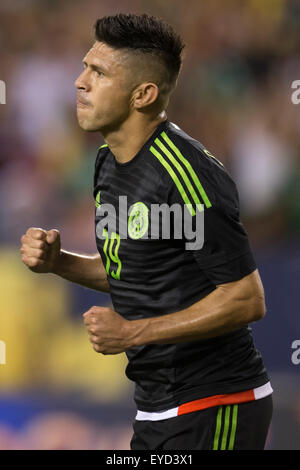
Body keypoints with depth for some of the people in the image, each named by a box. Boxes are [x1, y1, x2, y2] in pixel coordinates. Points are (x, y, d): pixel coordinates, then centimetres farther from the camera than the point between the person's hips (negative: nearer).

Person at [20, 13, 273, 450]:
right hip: (157, 408, 9)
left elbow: (246, 299, -21)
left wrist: (133, 332, -21)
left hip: (214, 412, -9)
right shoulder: (109, 161, 8)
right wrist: (58, 261, 3)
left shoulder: (189, 173, -21)